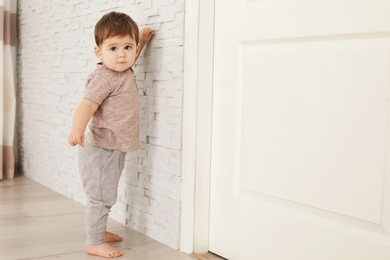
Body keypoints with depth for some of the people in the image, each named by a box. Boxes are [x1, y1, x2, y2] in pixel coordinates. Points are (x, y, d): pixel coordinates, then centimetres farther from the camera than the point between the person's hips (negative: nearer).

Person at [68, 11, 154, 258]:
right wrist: (78, 128, -50)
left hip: (115, 149, 9)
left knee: (107, 196, 22)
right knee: (101, 197, -1)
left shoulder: (125, 71, 6)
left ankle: (100, 231, 38)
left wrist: (141, 40, 24)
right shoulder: (103, 78, -21)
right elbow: (87, 104, -34)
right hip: (100, 149, -9)